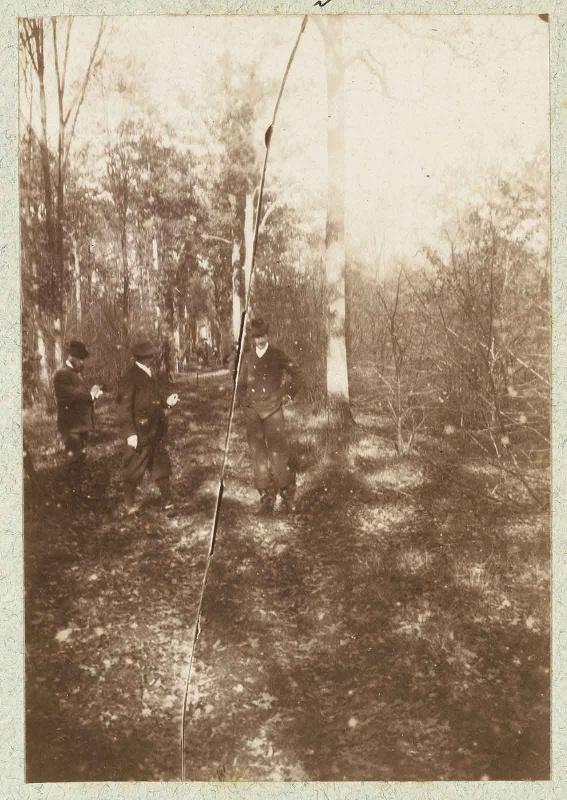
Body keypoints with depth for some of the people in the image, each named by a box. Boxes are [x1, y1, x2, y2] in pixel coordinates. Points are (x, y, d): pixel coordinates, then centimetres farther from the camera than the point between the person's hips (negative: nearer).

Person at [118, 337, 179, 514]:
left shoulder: (151, 374, 10)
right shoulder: (130, 377, -15)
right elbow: (125, 408, -16)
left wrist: (167, 401, 0)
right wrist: (130, 433, -19)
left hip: (156, 431, 8)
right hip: (140, 431, -8)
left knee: (161, 464, 13)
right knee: (135, 468, 5)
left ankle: (167, 501, 21)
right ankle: (129, 503, 21)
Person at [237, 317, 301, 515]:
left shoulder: (277, 355, 2)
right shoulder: (246, 357, 10)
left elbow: (296, 373, 9)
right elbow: (240, 381, 20)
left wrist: (289, 394, 6)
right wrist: (242, 399, 7)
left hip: (273, 410, -3)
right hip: (252, 411, 3)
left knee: (278, 452, -7)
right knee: (257, 454, 2)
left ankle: (287, 495, 6)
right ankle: (266, 498, 9)